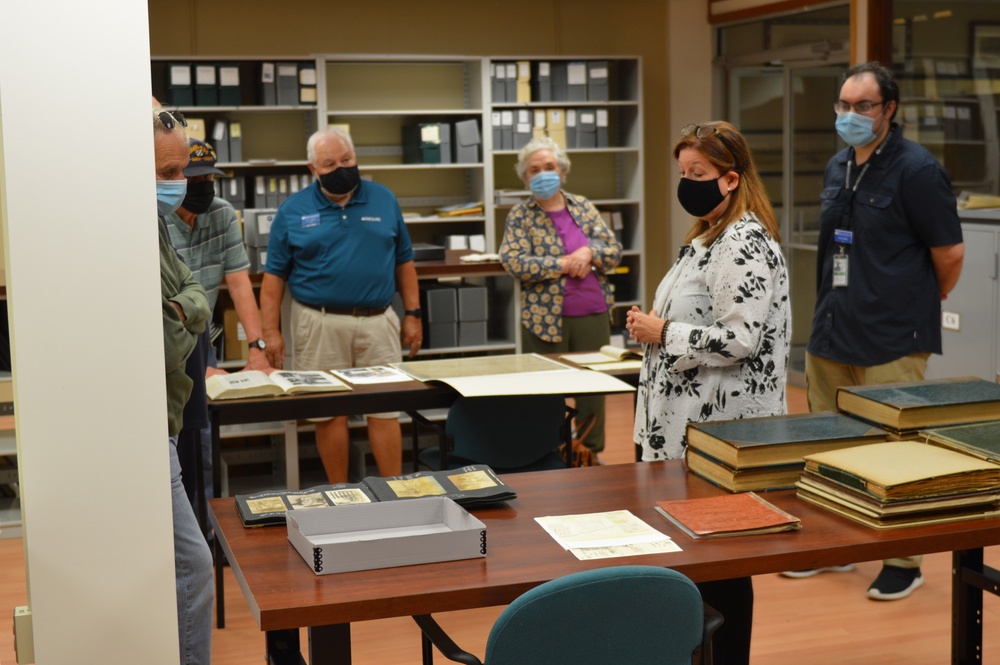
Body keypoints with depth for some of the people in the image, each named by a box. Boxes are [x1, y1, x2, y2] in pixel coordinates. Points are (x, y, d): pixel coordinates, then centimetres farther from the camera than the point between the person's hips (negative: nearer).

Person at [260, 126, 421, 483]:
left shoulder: (383, 200, 7)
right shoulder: (293, 211, 2)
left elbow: (404, 262, 12)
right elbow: (274, 276, 3)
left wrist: (412, 314, 6)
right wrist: (270, 331, -4)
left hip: (378, 322, 1)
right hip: (320, 326, -1)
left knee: (385, 410, 3)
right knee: (330, 413, 5)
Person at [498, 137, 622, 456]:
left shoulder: (583, 206, 9)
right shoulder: (520, 216, 0)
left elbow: (614, 250, 6)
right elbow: (514, 262, -14)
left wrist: (589, 252, -15)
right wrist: (567, 263, -15)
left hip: (593, 313, 3)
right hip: (546, 318, -3)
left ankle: (592, 451, 22)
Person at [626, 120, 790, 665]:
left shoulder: (744, 245, -17)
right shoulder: (711, 236, 16)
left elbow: (738, 338, -25)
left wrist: (662, 332, -15)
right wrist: (653, 325, 7)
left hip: (722, 430, -10)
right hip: (694, 423, 10)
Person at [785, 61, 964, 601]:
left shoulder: (917, 170, -11)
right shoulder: (837, 168, 12)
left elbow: (950, 254, -8)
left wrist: (921, 306, 5)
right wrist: (835, 312, 15)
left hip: (891, 343, -7)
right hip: (831, 334, 7)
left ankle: (904, 560, 13)